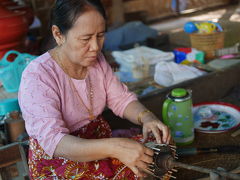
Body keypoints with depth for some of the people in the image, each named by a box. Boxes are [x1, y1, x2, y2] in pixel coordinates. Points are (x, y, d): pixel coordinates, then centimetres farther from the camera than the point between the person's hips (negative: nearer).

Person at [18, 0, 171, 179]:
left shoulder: (96, 59, -4)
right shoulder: (37, 77, -25)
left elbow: (121, 99, 0)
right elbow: (53, 142, -32)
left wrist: (146, 117, -23)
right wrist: (113, 147, -46)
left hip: (100, 141, 6)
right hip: (57, 160, -5)